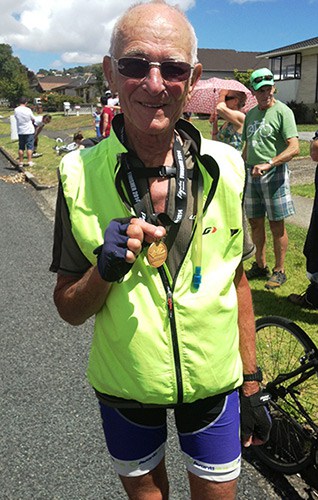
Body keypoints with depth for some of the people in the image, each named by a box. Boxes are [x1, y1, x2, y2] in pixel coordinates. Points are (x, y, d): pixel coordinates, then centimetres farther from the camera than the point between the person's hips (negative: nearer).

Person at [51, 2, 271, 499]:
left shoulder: (224, 167, -11)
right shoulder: (80, 175, -15)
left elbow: (236, 281, 0)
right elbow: (70, 310, -8)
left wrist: (252, 384, 4)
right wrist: (104, 271, -29)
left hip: (213, 381, 1)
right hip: (125, 388, 0)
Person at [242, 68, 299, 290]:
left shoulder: (282, 111, -8)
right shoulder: (250, 114, 13)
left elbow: (294, 148, -17)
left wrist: (268, 164, -26)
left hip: (274, 174, -6)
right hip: (251, 174, 6)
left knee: (277, 225, 0)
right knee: (256, 223, 12)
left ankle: (279, 271, 12)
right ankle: (260, 266, 26)